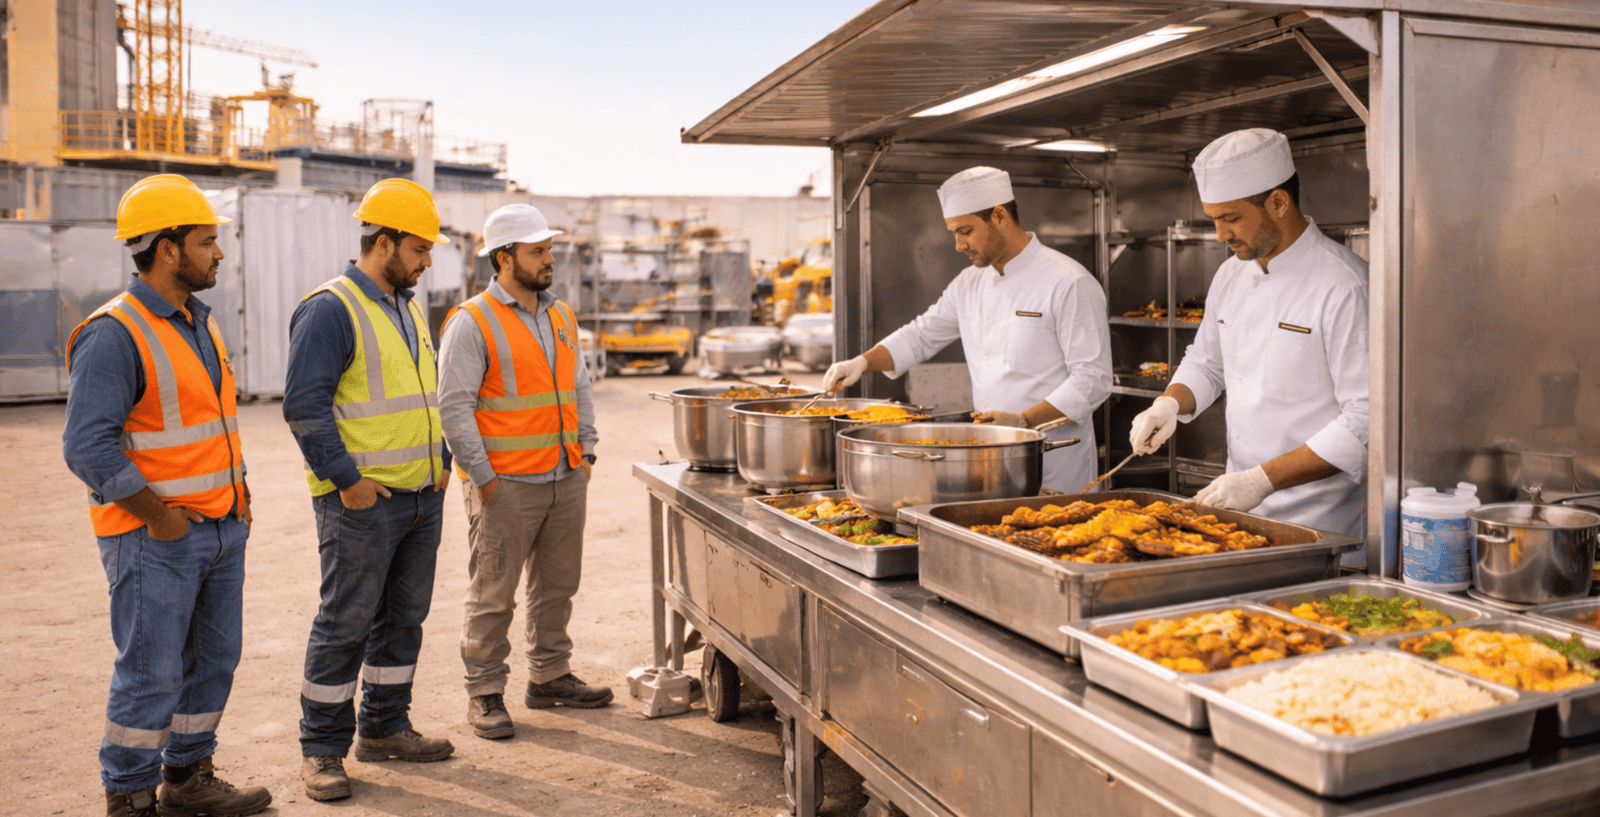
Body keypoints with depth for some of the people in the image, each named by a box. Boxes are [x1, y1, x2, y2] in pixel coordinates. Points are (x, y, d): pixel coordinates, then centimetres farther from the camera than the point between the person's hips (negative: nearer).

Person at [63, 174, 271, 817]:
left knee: (214, 659, 15)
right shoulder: (115, 334, -16)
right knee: (151, 672, 1)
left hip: (221, 527, 8)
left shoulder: (199, 323, 13)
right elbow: (87, 446, -22)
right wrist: (159, 517, -16)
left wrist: (239, 496, 13)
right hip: (154, 539, -8)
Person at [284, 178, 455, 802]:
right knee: (345, 623, 0)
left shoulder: (407, 308, 15)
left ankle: (385, 728, 29)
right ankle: (321, 750, 13)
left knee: (403, 616, 15)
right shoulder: (330, 309, -12)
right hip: (363, 500, -8)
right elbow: (304, 405, -17)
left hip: (422, 494, 8)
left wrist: (441, 460, 16)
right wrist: (346, 478, -18)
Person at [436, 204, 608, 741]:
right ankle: (484, 695, 15)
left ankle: (550, 676, 29)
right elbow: (454, 406, -12)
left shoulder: (561, 316, 13)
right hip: (506, 487, -6)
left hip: (566, 480, 7)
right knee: (493, 595, 3)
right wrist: (483, 477, -13)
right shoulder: (472, 322, -9)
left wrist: (585, 450, 11)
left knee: (556, 585, 15)